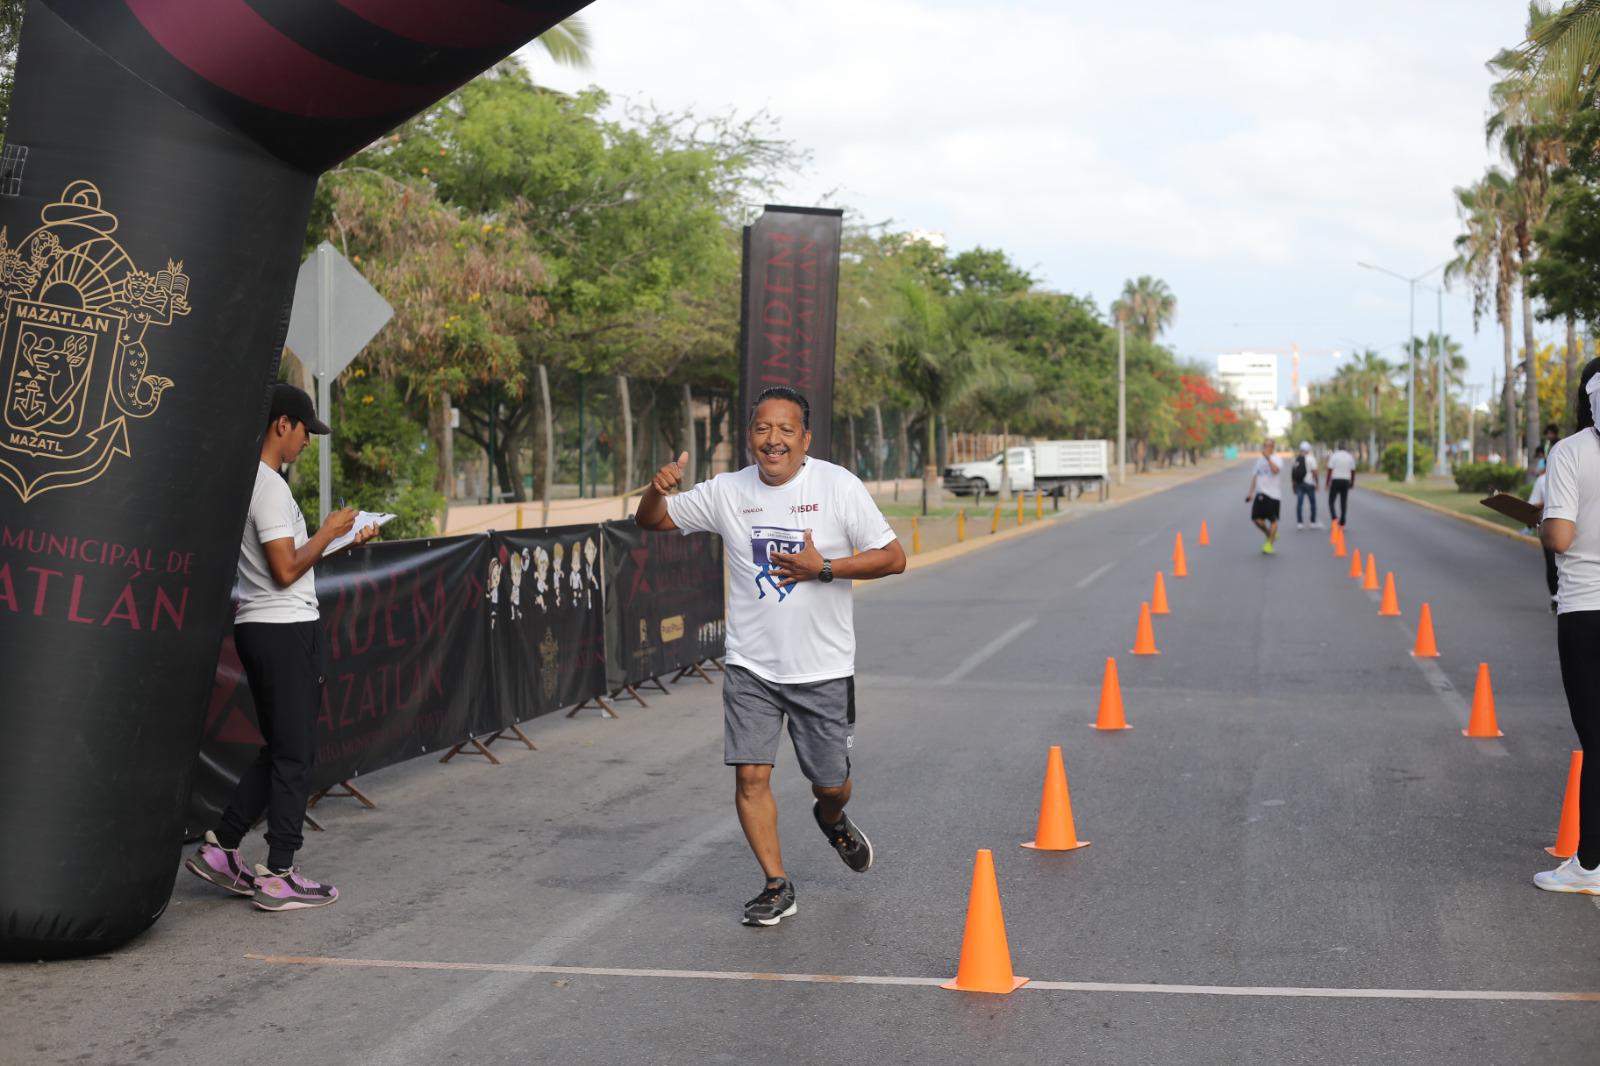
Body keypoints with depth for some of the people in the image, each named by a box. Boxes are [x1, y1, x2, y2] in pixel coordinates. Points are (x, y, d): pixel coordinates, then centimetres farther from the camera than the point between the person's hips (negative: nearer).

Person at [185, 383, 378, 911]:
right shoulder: (270, 487, -16)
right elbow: (287, 570, -19)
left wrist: (343, 542, 22)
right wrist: (328, 531, -7)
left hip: (258, 628, 10)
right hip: (285, 629, -10)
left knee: (279, 750, 17)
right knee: (293, 755, -3)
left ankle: (221, 849, 18)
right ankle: (278, 876, 2)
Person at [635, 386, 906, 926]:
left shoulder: (838, 486, -7)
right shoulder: (727, 492, 0)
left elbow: (893, 557, -9)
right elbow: (650, 521, 9)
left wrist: (822, 568, -21)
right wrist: (658, 489, -15)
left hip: (823, 668, -1)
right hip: (750, 666, 2)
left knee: (831, 784, 8)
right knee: (750, 776, -8)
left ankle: (832, 820, 45)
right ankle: (777, 887, 7)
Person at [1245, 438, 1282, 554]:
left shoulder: (1275, 460, -5)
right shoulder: (1259, 461, 13)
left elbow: (1275, 470, -28)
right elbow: (1254, 477, 20)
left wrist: (1268, 458, -33)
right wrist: (1250, 492, 17)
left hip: (1273, 494, -5)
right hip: (1260, 494, 5)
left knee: (1273, 520, 0)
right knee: (1257, 519, -3)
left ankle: (1270, 544, 10)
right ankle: (1270, 535, 23)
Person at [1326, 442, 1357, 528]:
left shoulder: (1334, 456, -6)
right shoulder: (1350, 457, 5)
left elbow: (1330, 470, -9)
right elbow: (1353, 471, 8)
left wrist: (1327, 483, -4)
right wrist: (1352, 483, 19)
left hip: (1335, 481, -3)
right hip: (1345, 482, 3)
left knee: (1331, 502, 6)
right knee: (1343, 504, 8)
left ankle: (1334, 519, -16)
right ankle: (1342, 524, 7)